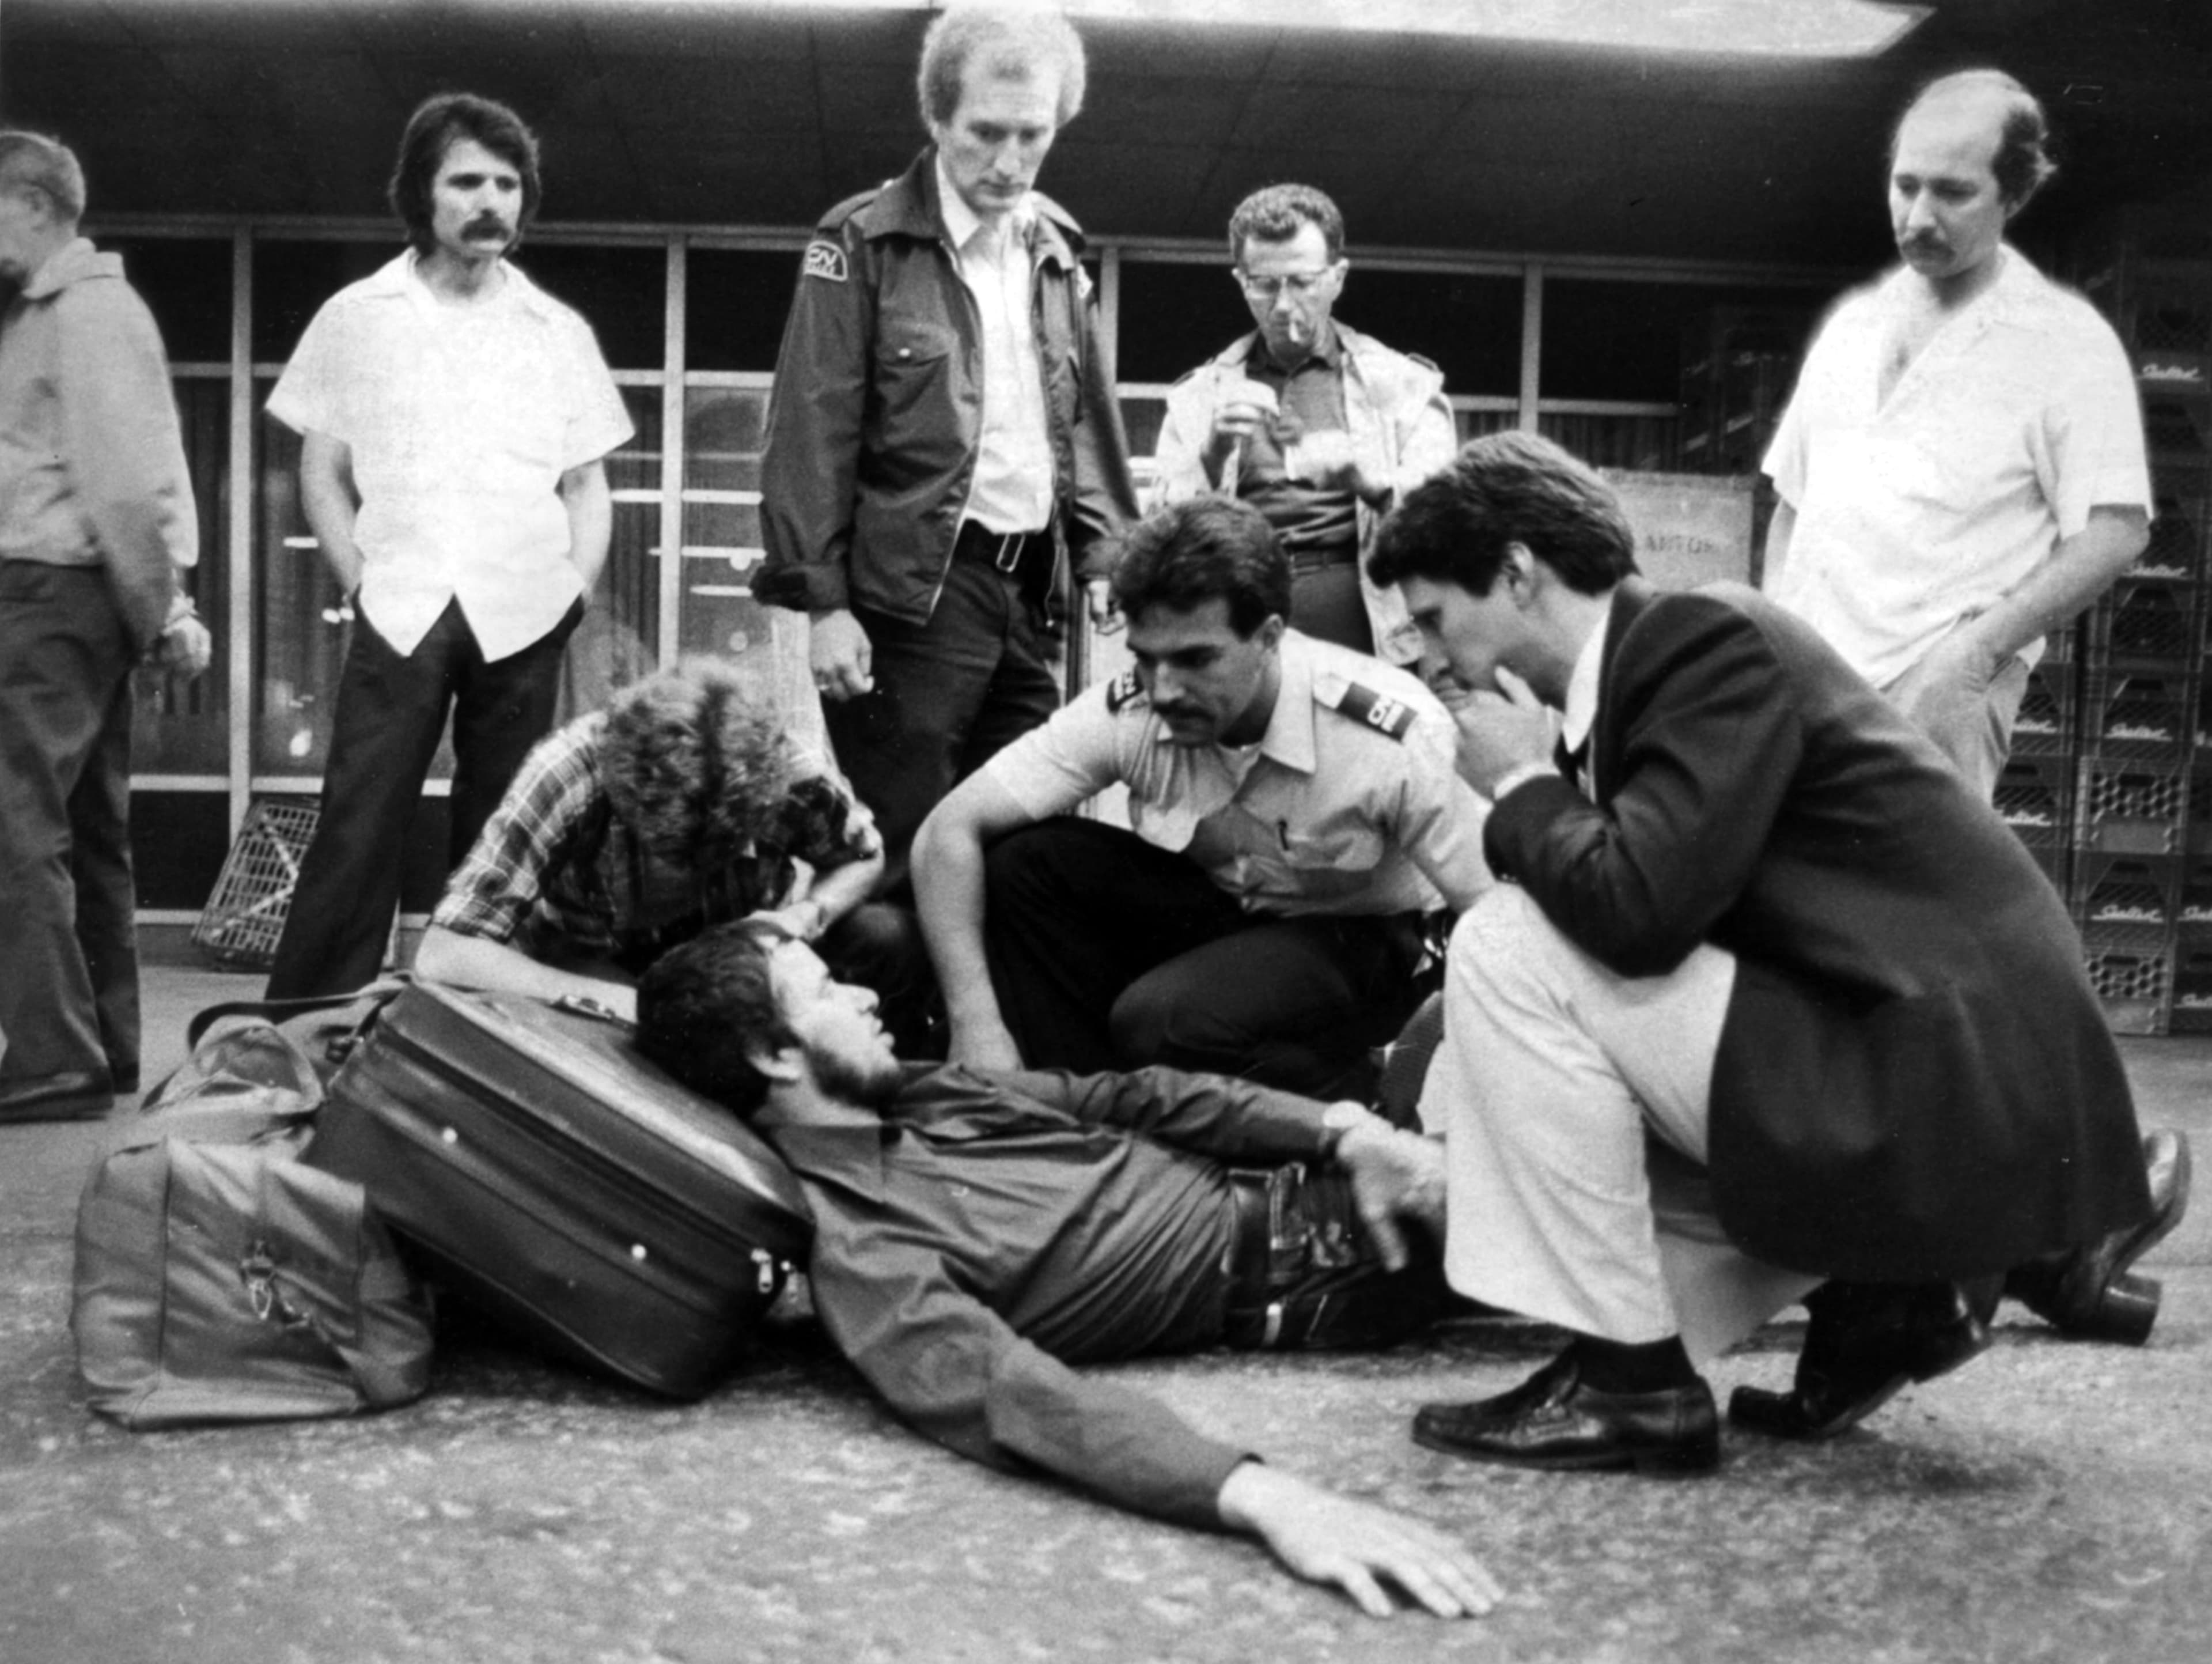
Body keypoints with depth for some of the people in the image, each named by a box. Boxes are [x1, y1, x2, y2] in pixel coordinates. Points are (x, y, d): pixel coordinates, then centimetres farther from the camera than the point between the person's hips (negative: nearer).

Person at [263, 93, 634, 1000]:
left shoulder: (560, 332, 12)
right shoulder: (357, 317, 8)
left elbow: (588, 489, 13)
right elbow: (322, 475, 10)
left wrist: (576, 589, 0)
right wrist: (361, 581, -1)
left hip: (522, 619, 2)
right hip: (400, 613, -1)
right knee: (355, 838, -8)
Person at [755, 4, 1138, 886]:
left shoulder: (1056, 252, 14)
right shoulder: (864, 243, -5)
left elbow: (1086, 419, 18)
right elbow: (813, 433, -9)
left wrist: (1104, 554, 7)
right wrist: (822, 599, -14)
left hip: (1028, 589, 6)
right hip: (910, 591, -6)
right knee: (902, 856, -2)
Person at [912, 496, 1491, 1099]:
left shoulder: (1394, 738, -30)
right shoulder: (1126, 712, -21)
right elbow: (947, 832, -20)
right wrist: (975, 1026, -28)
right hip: (1210, 908, 4)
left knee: (1161, 1020, -32)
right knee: (1022, 864, -19)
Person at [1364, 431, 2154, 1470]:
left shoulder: (1709, 636, -15)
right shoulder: (1642, 666, 13)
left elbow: (1639, 908, -28)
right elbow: (1620, 921, 17)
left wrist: (1521, 786, -8)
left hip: (1955, 1096, -10)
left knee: (1507, 948, -16)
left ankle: (1630, 1379, -9)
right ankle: (1875, 1288, 14)